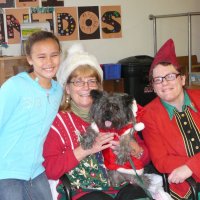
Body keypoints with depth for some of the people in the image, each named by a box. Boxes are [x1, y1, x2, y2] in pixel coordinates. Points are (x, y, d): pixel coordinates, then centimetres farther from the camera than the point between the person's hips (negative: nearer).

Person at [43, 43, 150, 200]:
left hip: (121, 187, 2)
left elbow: (145, 157, 13)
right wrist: (85, 149, -16)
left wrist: (132, 147, -9)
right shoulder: (58, 121, 5)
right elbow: (51, 170, -7)